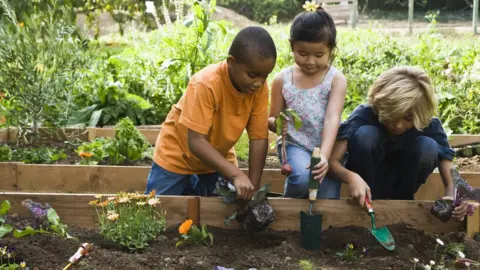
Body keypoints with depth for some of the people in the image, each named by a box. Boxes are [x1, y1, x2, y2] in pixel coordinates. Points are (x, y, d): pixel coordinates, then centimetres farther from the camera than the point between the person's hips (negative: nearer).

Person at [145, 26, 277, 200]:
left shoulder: (260, 88, -18)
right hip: (177, 156, -4)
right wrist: (236, 175, -42)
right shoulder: (206, 84, -33)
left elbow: (259, 139, -15)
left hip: (217, 157, 4)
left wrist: (253, 188, -21)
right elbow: (195, 142, -35)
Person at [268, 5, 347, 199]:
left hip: (327, 148, 0)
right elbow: (273, 119, 5)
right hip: (295, 144, 0)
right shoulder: (282, 79, -4)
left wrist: (324, 155, -37)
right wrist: (276, 124, -22)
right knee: (303, 178, -29)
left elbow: (332, 119, -22)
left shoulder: (336, 80, -9)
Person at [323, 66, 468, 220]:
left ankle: (401, 201, -5)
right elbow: (332, 161, -33)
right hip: (365, 182, -2)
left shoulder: (430, 125, -21)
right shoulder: (365, 115, -27)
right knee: (365, 134, -32)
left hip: (403, 181, 2)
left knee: (429, 147, -27)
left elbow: (450, 180, -20)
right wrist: (351, 177, -54)